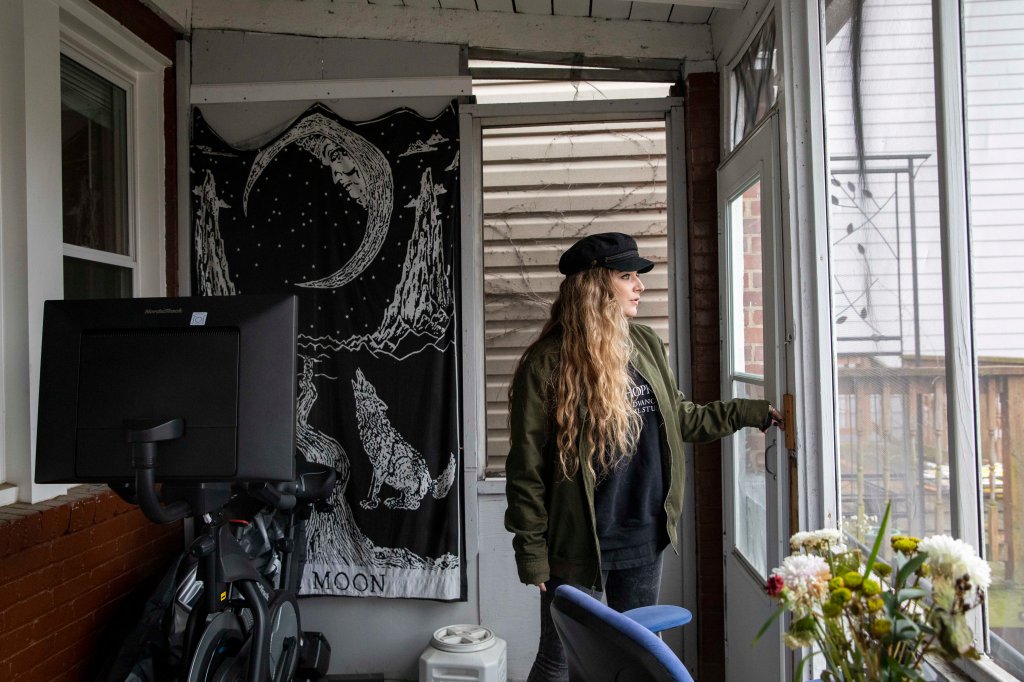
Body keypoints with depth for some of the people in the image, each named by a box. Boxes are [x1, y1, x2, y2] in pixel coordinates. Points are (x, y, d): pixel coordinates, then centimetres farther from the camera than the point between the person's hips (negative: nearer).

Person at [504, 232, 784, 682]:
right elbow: (527, 469, -12)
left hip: (645, 542, 6)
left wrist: (752, 413, 11)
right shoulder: (546, 363, -15)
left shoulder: (646, 345, 4)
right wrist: (532, 553, -11)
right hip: (576, 547, -5)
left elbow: (679, 417, 16)